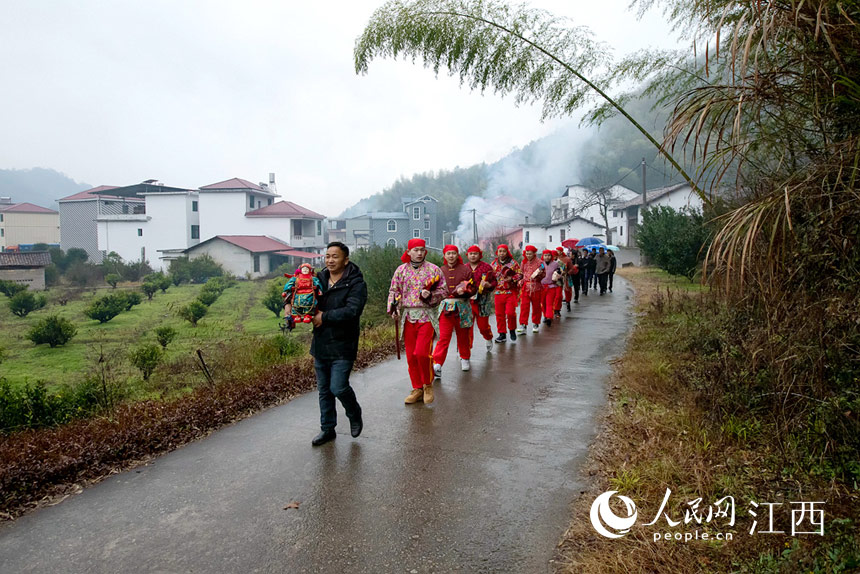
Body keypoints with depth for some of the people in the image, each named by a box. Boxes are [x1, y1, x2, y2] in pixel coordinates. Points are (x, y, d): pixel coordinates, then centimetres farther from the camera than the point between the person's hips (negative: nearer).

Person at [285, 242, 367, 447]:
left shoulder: (356, 283, -11)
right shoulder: (318, 279, 6)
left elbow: (352, 311, -24)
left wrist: (325, 317, -22)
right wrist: (288, 304, -3)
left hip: (342, 347, -6)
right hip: (320, 344, 6)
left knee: (338, 388, -8)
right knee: (324, 390, 14)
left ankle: (355, 416, 23)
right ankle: (327, 429, 29)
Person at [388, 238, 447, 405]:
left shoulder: (433, 269, 3)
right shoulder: (401, 270, 10)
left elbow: (444, 290, 4)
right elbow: (393, 291, 14)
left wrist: (430, 295, -15)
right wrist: (393, 308, -2)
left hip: (427, 316, -3)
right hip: (407, 316, 3)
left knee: (422, 352, -14)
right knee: (411, 355, 6)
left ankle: (428, 384, 10)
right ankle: (417, 389, 20)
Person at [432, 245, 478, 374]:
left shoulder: (465, 269, 3)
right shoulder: (440, 271, 8)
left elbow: (474, 288, 2)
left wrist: (464, 291, -17)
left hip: (462, 307, 0)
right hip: (445, 307, 0)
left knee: (463, 335, 12)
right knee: (444, 337, -9)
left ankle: (465, 359, 33)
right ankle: (437, 364, -11)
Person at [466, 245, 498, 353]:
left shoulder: (486, 266, 1)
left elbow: (494, 282, 0)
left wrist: (487, 285, -19)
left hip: (482, 300, -3)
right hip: (467, 300, 3)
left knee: (483, 325, 3)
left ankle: (489, 340, 35)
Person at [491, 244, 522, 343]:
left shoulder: (513, 263, -1)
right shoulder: (494, 263, 10)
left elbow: (520, 274, 0)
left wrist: (512, 278, -16)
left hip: (511, 292, -3)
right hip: (498, 292, 4)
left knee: (510, 312, -11)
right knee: (499, 314, 4)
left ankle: (512, 330, 15)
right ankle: (502, 334, 15)